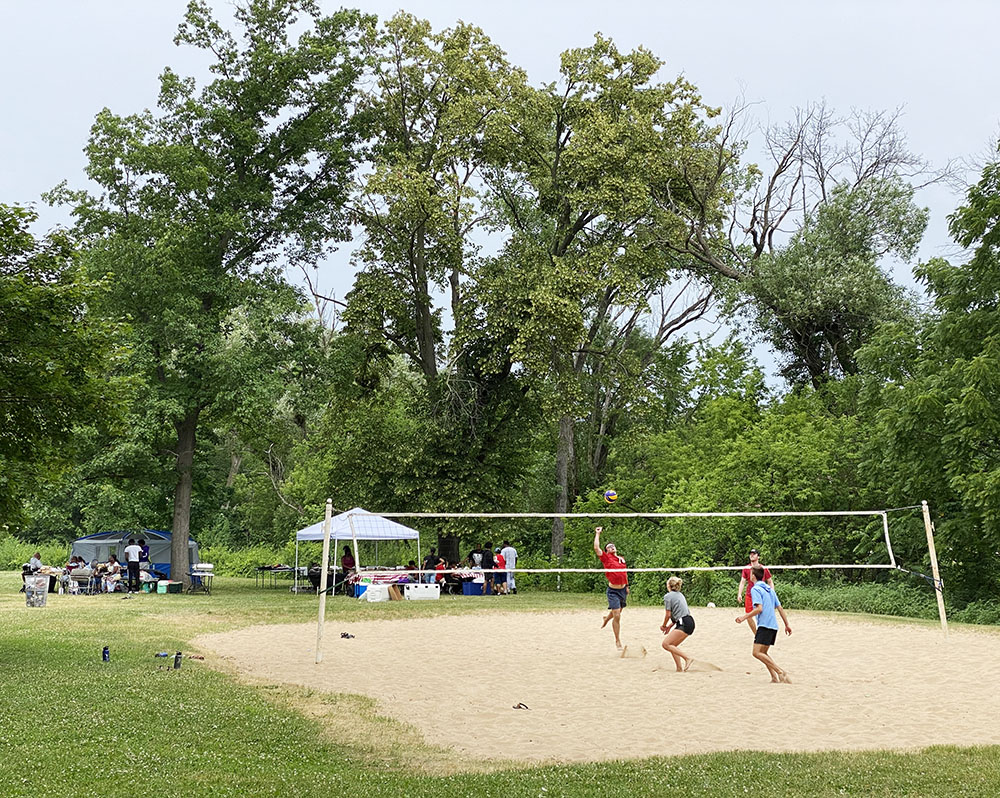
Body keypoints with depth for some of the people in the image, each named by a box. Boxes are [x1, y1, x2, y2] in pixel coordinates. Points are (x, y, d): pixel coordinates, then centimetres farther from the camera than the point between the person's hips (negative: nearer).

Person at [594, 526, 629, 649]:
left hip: (623, 589, 6)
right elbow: (596, 548, -19)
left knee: (618, 611, 22)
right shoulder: (606, 558, -7)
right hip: (613, 591, -6)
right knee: (617, 616, -8)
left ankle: (607, 618, 56)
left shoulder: (622, 559, 9)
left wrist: (627, 586, 20)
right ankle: (617, 640, 6)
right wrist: (597, 534, -10)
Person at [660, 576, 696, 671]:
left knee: (665, 644, -11)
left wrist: (664, 626, 10)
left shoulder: (668, 596, -4)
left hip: (684, 624, -9)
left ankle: (687, 658, -17)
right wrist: (670, 626, 22)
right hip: (689, 623, 9)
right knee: (671, 645, 13)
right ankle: (679, 668, 6)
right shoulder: (680, 595, 22)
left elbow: (668, 614, -6)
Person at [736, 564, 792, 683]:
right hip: (773, 625, 9)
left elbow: (759, 608, -18)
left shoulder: (755, 589, -7)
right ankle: (774, 677, 5)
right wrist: (787, 624, 22)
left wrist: (745, 617, -11)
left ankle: (781, 672, -19)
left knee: (757, 653, -12)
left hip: (764, 625, -9)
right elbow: (780, 607, 19)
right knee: (763, 653, 16)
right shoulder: (769, 589, 19)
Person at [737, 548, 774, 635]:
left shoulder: (764, 569, 0)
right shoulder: (746, 568, 4)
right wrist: (739, 594, -7)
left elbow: (770, 582, 7)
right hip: (749, 596, 2)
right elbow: (742, 582, 4)